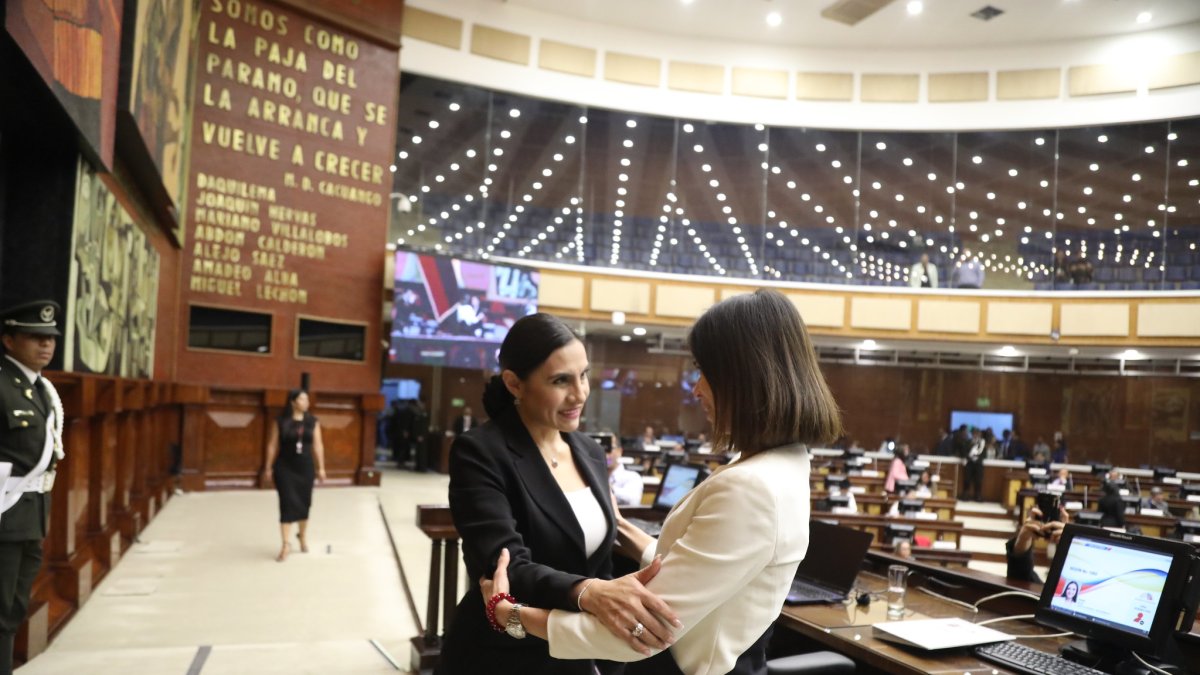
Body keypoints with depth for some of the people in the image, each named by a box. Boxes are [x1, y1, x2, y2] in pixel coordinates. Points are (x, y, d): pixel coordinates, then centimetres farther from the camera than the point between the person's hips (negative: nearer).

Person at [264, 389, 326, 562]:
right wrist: (269, 467, -2)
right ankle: (286, 544, 0)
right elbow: (272, 445, -1)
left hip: (305, 468, 3)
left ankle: (303, 535, 36)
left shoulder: (312, 422, 3)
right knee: (288, 504, -6)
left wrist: (321, 467, 2)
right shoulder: (280, 422, -4)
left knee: (304, 503, 11)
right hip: (285, 468, -3)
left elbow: (317, 445, 4)